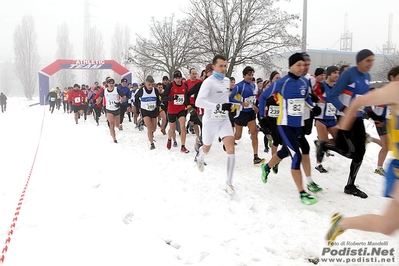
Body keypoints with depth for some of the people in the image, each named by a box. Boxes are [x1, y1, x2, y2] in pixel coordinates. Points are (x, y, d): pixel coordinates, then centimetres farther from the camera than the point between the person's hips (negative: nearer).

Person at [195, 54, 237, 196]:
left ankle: (229, 184, -5)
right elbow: (199, 102, -30)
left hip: (224, 120, 4)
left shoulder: (227, 81, 4)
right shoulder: (208, 82, -18)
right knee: (206, 149, 18)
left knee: (231, 149, -12)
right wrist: (219, 106, -37)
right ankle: (200, 156, 57)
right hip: (210, 121, -4)